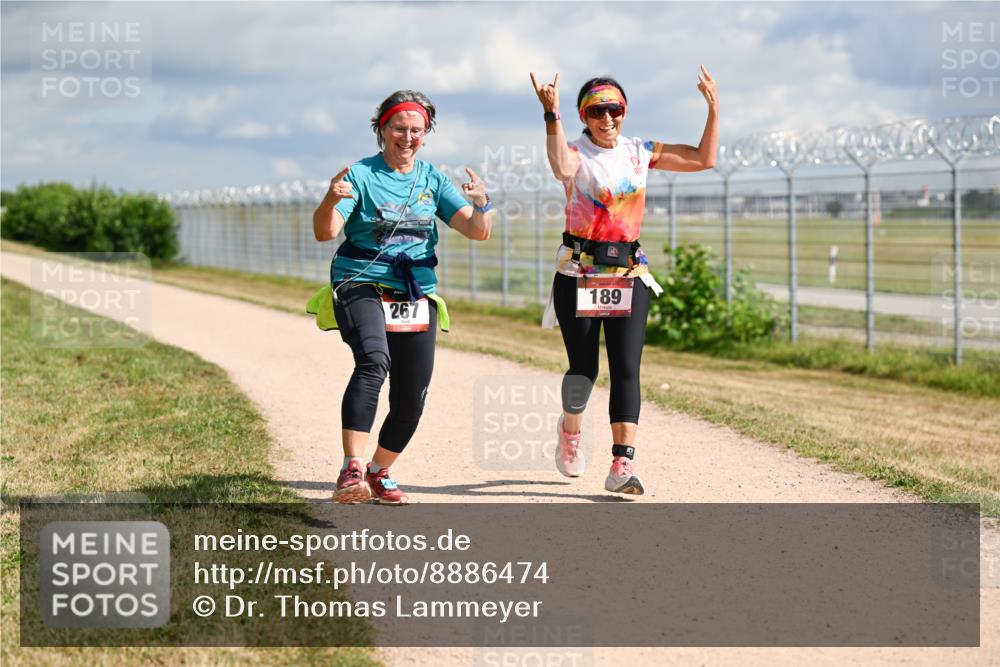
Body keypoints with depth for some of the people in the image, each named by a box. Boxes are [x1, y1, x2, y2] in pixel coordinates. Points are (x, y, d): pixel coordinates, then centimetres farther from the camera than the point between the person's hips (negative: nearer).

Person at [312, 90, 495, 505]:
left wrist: (482, 204, -20)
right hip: (362, 286, -5)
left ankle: (379, 474, 26)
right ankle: (351, 471, -38)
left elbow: (477, 231, 2)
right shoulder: (361, 175, -1)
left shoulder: (433, 180, 11)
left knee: (411, 398, 2)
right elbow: (324, 232, -12)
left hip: (417, 295, 5)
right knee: (374, 361, -32)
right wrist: (331, 200, -33)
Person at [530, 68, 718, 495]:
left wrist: (713, 109, 0)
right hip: (578, 275, -3)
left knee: (626, 369, -8)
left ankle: (622, 466, -12)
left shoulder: (640, 153, 9)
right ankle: (570, 428, 37)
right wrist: (552, 115, -40)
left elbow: (704, 159, 9)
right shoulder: (577, 152, -5)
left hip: (630, 275, 3)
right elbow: (562, 168, -31)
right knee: (584, 368, 4)